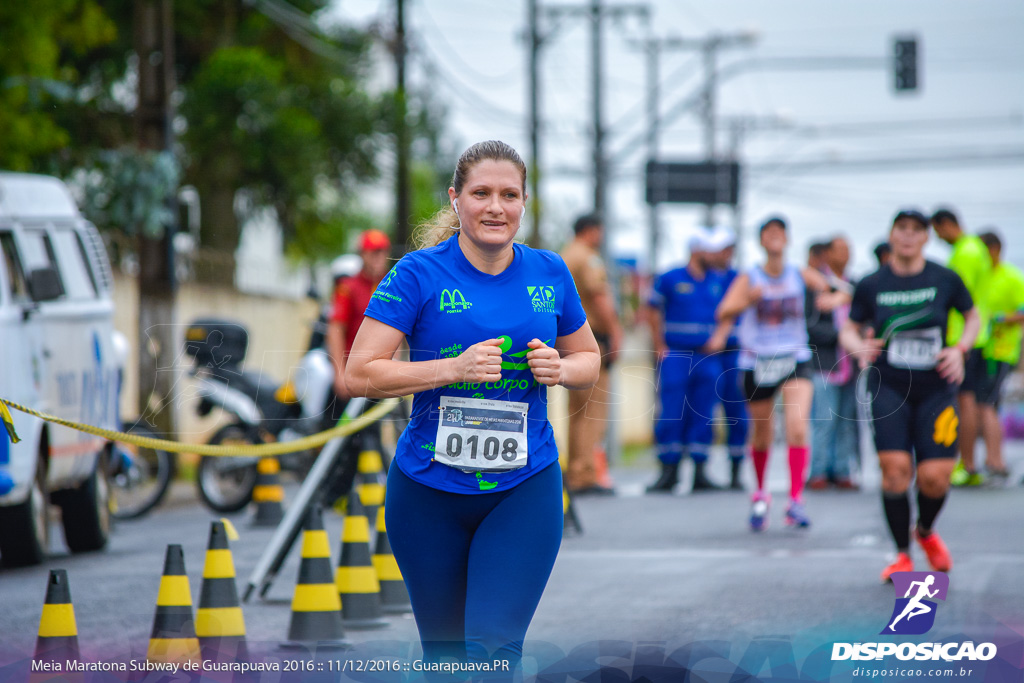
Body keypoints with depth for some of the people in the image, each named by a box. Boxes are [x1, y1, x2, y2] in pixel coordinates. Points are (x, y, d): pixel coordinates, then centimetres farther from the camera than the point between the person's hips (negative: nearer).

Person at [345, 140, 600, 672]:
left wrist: (559, 368, -6)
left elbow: (589, 359, 18)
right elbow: (358, 375, -11)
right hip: (429, 492, -1)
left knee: (494, 647, -15)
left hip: (525, 489, 1)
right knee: (444, 654, 12)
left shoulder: (549, 273, 4)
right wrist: (455, 368, -21)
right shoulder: (420, 274, -7)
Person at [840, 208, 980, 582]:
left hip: (936, 388, 0)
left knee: (934, 477, -7)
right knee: (895, 468, -14)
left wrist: (960, 349, -4)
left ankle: (926, 531, 28)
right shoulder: (870, 285, -1)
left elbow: (973, 317, 13)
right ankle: (902, 555, 2)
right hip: (888, 387, 0)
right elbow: (849, 329, 10)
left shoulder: (946, 280, -1)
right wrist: (859, 346, -12)